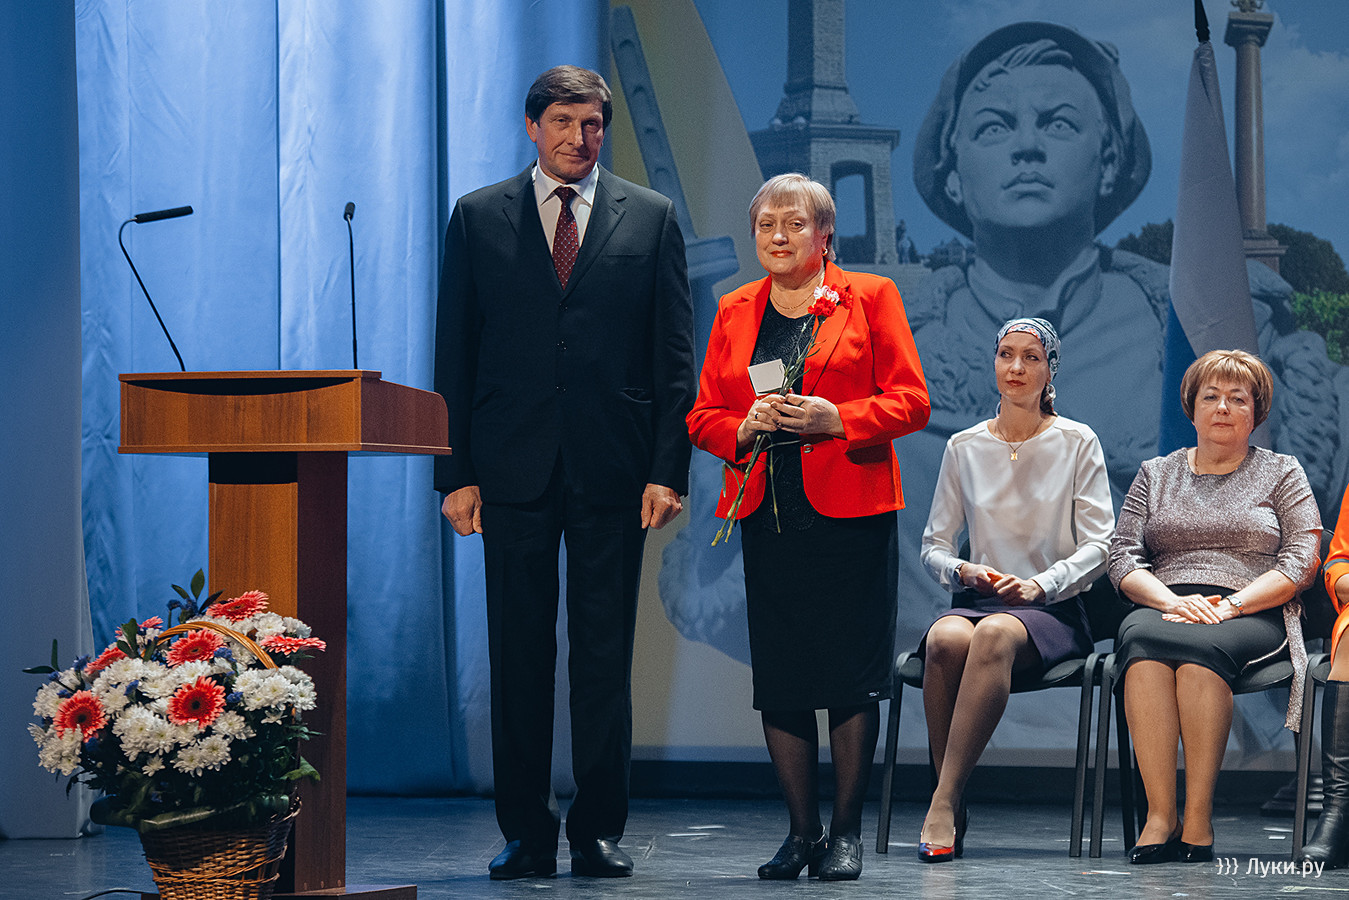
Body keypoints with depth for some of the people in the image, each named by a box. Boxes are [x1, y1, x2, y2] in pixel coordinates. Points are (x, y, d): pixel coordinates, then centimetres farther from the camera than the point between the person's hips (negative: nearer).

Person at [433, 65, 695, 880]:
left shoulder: (650, 217, 7)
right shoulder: (479, 217, 8)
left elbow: (675, 354, 4)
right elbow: (455, 355, 6)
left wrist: (669, 469, -5)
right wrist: (455, 472, -2)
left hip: (613, 469, 0)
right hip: (514, 468, 0)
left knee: (606, 658, 2)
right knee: (520, 655, 3)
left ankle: (600, 831, 9)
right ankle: (527, 834, 9)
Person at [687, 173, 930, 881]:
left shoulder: (870, 298, 5)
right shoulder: (734, 311, 15)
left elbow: (910, 401, -2)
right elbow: (704, 415, 13)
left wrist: (837, 418, -16)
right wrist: (747, 426, -8)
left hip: (850, 511, -3)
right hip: (766, 513, 3)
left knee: (851, 670, -3)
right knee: (779, 675, 1)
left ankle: (847, 833, 5)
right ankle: (802, 831, 10)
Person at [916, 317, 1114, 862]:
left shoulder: (1078, 444, 7)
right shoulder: (964, 448, 14)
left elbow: (1099, 546, 1)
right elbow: (933, 547, 14)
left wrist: (1039, 585, -14)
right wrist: (963, 571, -9)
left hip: (1053, 612, -2)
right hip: (977, 600, 2)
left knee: (995, 634, -39)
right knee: (946, 638, -36)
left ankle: (943, 804, -42)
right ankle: (954, 806, -31)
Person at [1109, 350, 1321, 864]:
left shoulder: (1281, 474, 16)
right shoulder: (1155, 474, 23)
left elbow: (1301, 563, 4)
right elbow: (1122, 557, 12)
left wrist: (1229, 605, -12)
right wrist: (1172, 600, -9)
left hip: (1254, 615, -2)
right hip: (1164, 605, 2)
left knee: (1198, 645, -39)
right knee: (1140, 635, -37)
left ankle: (1197, 820, -41)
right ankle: (1160, 814, -43)